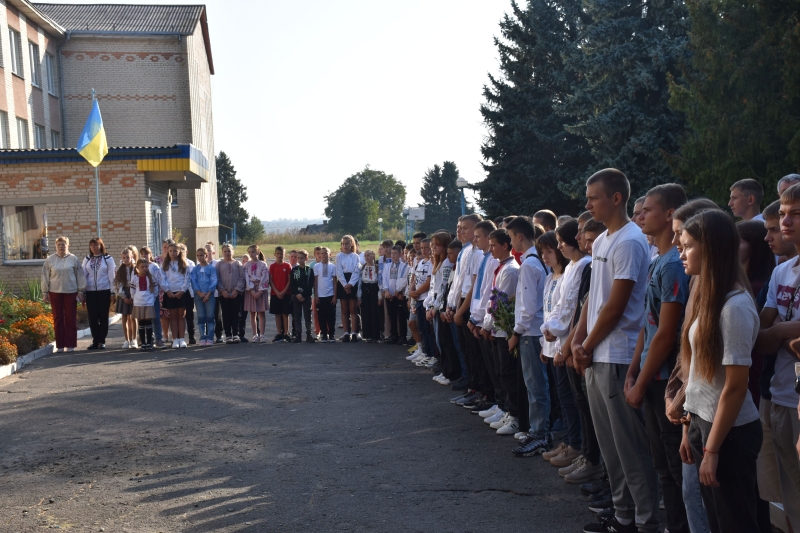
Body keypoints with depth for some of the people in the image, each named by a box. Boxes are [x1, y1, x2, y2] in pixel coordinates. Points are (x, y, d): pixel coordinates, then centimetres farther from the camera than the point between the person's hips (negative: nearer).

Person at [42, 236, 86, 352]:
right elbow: (45, 277, 5)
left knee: (70, 318, 2)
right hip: (55, 292, 1)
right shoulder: (50, 260, 3)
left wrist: (80, 291, 0)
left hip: (70, 292, -1)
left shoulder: (74, 259, 1)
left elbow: (80, 276, 3)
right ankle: (59, 345, 9)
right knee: (57, 318, 4)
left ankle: (70, 345, 9)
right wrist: (45, 292, 2)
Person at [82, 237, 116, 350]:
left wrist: (113, 293, -5)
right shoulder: (87, 259, 9)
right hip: (90, 291, 3)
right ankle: (95, 341, 11)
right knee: (92, 317, 2)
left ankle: (101, 341, 8)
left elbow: (112, 276, -1)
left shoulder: (108, 259, 0)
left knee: (103, 317, 2)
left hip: (104, 291, -3)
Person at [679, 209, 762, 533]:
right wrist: (690, 427, 11)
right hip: (704, 421, 8)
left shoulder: (735, 306, -20)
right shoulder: (708, 298, 7)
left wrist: (712, 449, -17)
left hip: (730, 432, -8)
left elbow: (735, 386, -20)